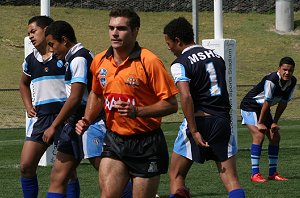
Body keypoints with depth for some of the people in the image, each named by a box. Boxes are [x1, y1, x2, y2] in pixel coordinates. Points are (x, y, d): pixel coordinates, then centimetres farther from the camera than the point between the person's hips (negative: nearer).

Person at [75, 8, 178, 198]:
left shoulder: (149, 61, -15)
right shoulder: (100, 61, 3)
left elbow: (171, 104, -14)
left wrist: (137, 111, -25)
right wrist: (87, 120, 7)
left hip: (146, 144, -4)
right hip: (114, 141, 4)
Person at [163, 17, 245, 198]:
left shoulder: (180, 64, -6)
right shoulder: (216, 56, 15)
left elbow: (186, 97, -18)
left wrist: (194, 131, -19)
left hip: (199, 121, -5)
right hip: (223, 121, 5)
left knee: (176, 176, 9)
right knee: (231, 179, 1)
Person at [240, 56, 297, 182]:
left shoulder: (292, 82, -9)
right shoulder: (271, 80, -32)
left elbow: (283, 103, -1)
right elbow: (267, 102, -27)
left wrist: (275, 122, -3)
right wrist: (260, 123, -21)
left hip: (263, 109, 8)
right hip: (250, 107, -8)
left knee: (275, 137, 5)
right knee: (259, 135, -21)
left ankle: (273, 173, 13)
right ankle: (255, 174, -20)